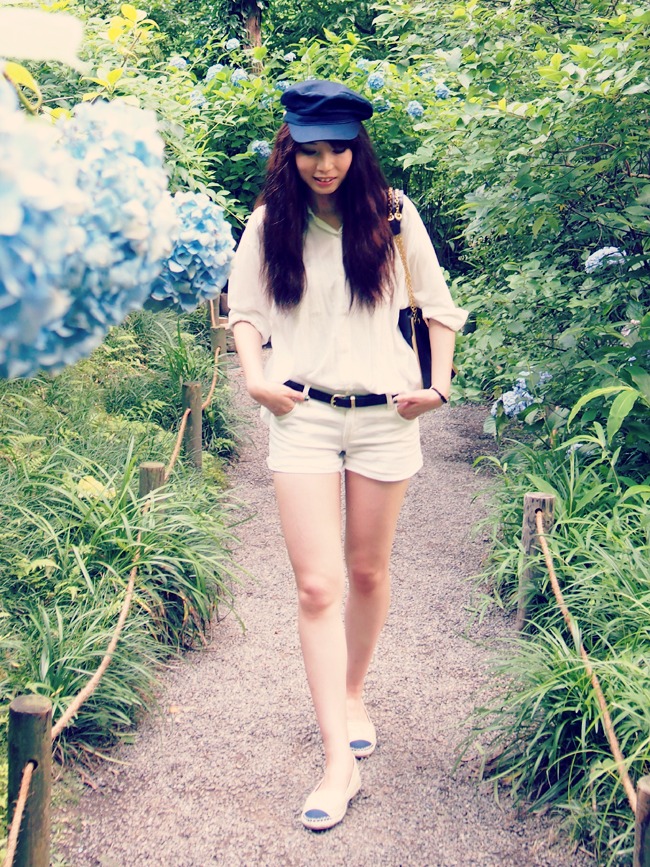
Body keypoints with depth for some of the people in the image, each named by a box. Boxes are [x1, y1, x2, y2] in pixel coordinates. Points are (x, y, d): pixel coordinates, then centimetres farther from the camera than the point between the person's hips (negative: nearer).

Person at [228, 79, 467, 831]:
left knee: (368, 570, 12)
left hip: (384, 414, 1)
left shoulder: (393, 216, 2)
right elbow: (244, 308, 12)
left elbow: (438, 305, 10)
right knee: (316, 585, -8)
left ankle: (354, 695, 37)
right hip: (303, 416, 0)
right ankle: (339, 762, -3)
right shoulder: (270, 224, 3)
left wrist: (438, 385, 1)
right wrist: (255, 377, -3)